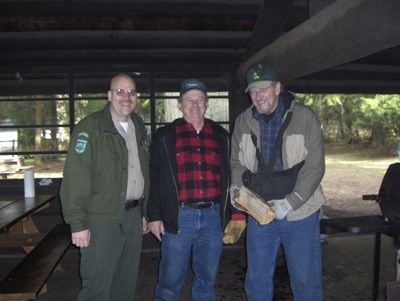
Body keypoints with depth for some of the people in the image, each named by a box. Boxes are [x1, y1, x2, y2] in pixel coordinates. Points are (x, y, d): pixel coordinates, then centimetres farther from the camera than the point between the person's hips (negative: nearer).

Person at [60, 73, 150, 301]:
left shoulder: (139, 127, 12)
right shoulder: (91, 127, -10)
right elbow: (75, 178, -15)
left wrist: (145, 212, 15)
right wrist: (78, 223, -18)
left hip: (134, 216, 7)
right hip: (102, 220, -6)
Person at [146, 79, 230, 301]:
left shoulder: (221, 136, 9)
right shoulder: (165, 136, 1)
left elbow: (227, 177, 14)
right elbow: (153, 179, 1)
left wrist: (231, 214, 12)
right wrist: (154, 216, -3)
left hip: (212, 216, 3)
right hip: (178, 217, -2)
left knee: (207, 279, 15)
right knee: (170, 281, 5)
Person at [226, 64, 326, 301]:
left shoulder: (304, 117, -11)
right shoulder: (243, 122, 1)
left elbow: (315, 168, -12)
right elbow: (237, 161, 11)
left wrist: (290, 202, -21)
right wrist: (237, 185, -8)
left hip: (300, 215, -3)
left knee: (306, 281, 12)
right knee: (257, 281, 17)